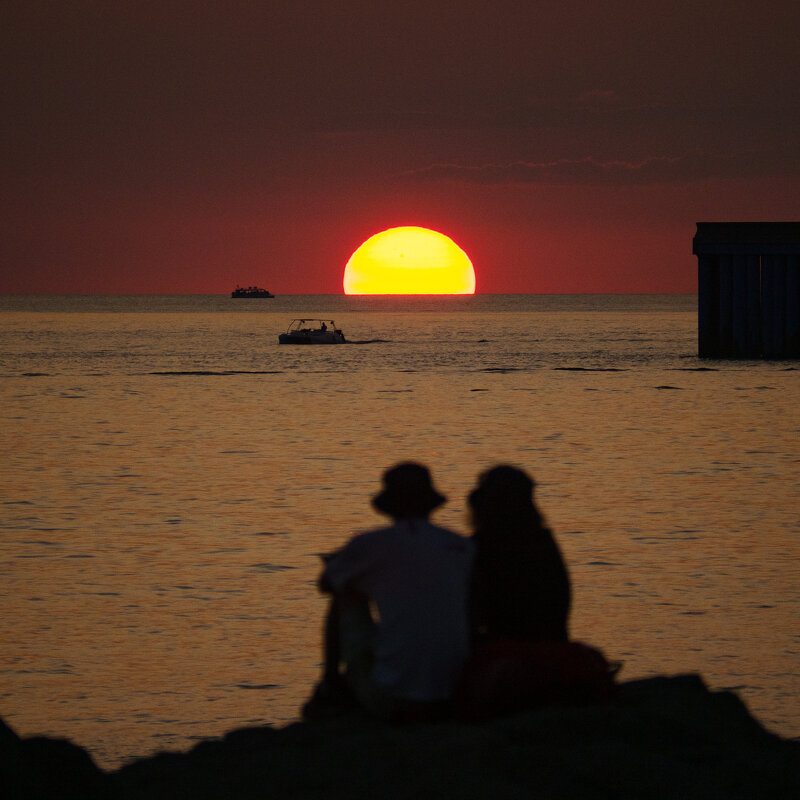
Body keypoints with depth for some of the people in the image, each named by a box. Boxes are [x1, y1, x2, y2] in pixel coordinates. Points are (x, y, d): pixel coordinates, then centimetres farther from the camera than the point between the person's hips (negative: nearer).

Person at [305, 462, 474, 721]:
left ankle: (330, 687, 32)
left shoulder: (368, 544, -1)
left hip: (391, 702, -4)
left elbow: (326, 583, 20)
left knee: (346, 595, 19)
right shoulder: (463, 548, 8)